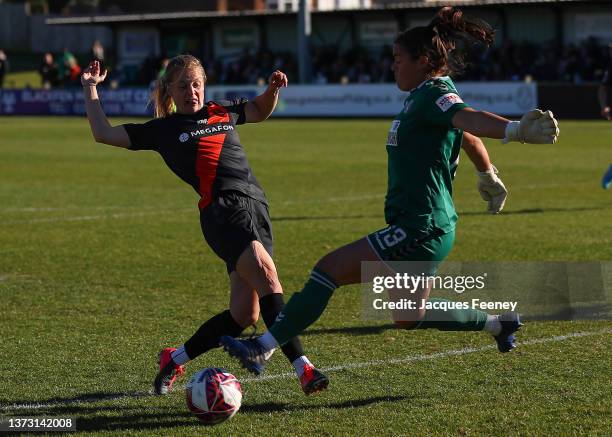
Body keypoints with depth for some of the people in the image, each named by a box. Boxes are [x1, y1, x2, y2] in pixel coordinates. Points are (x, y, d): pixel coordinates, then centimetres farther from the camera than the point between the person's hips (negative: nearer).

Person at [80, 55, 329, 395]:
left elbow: (261, 112, 43)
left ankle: (175, 359, 19)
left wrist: (274, 89, 24)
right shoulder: (163, 130, 11)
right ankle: (303, 368, -30)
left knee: (245, 315, -1)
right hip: (223, 211, -6)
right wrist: (91, 88, 16)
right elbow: (104, 134, 13)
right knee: (267, 277, -26)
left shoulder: (222, 113, 24)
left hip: (257, 208, 6)